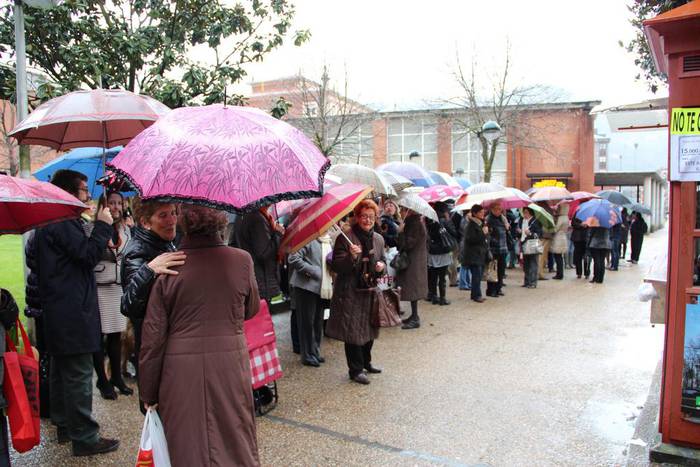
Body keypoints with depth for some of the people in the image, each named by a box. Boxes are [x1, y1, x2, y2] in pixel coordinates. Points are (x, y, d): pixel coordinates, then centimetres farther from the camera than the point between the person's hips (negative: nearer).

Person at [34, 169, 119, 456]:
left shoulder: (48, 221, 17)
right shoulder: (62, 222, -17)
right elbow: (89, 254, -23)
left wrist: (101, 239, 12)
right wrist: (103, 225, -13)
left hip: (57, 313, 11)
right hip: (72, 313, -11)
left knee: (62, 372, 19)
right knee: (79, 376, -5)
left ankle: (64, 426, 32)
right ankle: (84, 438, 2)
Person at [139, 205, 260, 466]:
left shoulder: (168, 267, -7)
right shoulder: (242, 260, -5)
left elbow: (153, 336, -5)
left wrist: (148, 393, 5)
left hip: (181, 372, 0)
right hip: (230, 367, 1)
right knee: (236, 446, 17)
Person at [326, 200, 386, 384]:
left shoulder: (378, 239, 8)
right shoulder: (345, 238, -11)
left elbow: (383, 262, 20)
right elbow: (337, 267, -14)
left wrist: (382, 266, -3)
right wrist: (351, 256, -32)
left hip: (371, 291, 6)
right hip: (350, 293, -6)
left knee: (369, 329, 16)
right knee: (353, 331, 1)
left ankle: (366, 362, 37)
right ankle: (355, 370, 15)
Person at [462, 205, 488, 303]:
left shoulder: (481, 223, 16)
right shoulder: (471, 225, -13)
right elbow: (471, 239, -22)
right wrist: (483, 233, -18)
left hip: (481, 253, 9)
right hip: (473, 255, -9)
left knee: (479, 274, 10)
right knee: (477, 275, -9)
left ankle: (475, 295, 17)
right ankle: (476, 295, -3)